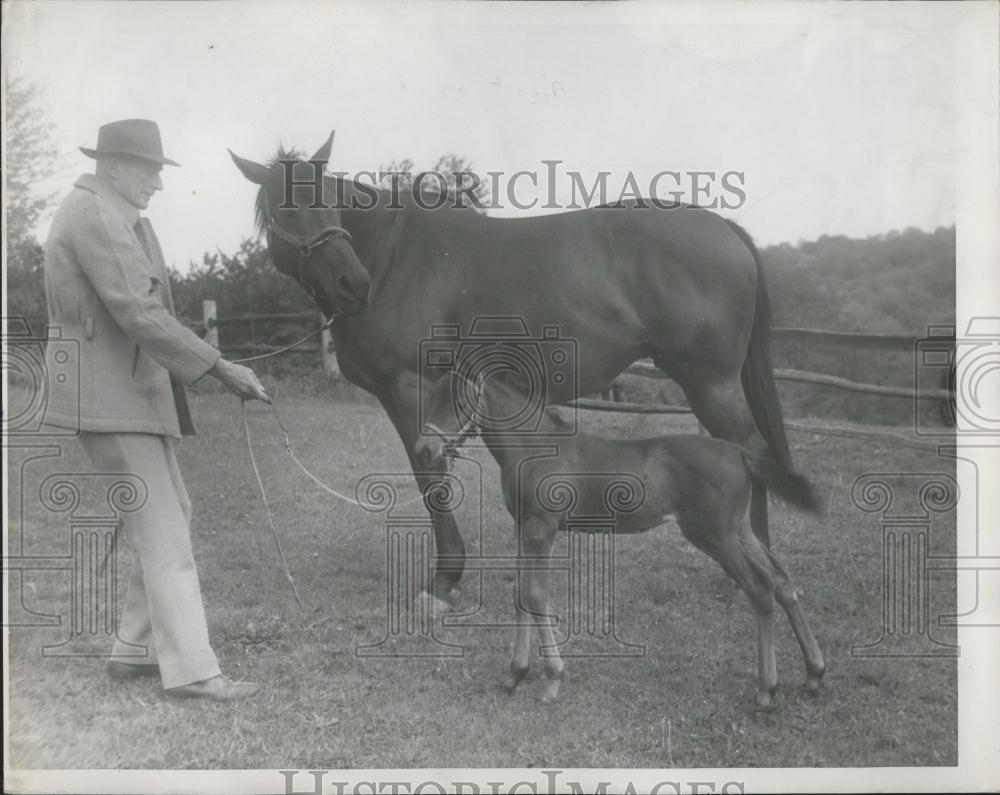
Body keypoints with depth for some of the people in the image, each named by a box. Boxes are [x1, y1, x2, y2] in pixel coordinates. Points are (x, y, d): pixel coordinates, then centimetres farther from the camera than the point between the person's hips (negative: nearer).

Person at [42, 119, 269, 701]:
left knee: (174, 518, 15)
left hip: (135, 388, 11)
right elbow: (139, 314, -24)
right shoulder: (97, 217, -16)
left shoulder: (113, 215, 17)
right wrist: (221, 368, -23)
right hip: (110, 395, -11)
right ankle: (191, 671, -4)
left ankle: (136, 649, 22)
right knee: (161, 534, -8)